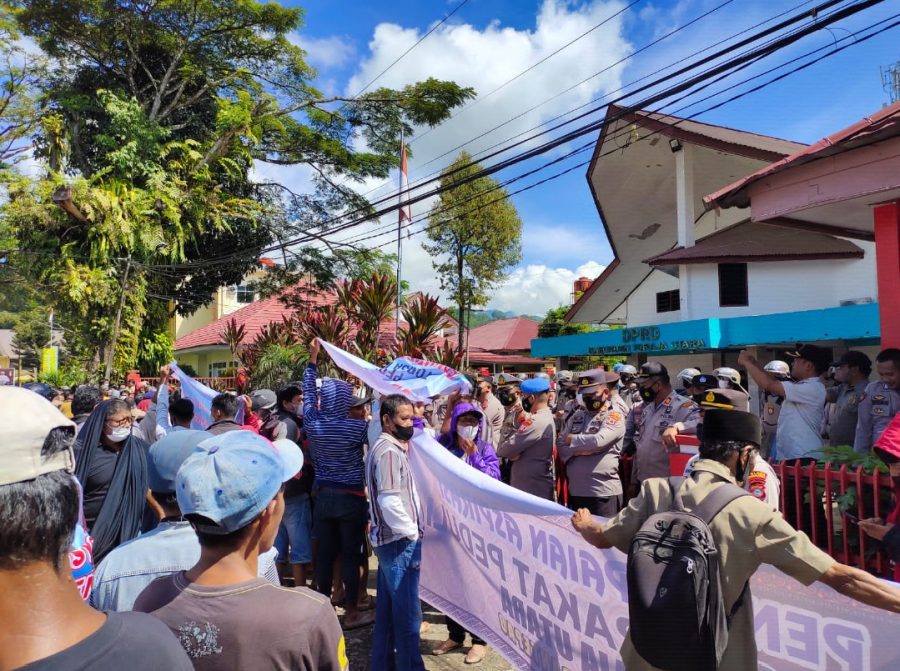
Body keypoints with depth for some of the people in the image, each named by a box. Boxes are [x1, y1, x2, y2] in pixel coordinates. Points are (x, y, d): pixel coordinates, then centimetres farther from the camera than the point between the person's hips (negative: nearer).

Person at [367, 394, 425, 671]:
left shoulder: (388, 447, 12)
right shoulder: (389, 452, -20)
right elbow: (390, 502, -27)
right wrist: (413, 532, -15)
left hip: (389, 538, 10)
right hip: (399, 540, -10)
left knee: (387, 607, 18)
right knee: (407, 611, 2)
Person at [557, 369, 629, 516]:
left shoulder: (614, 416, -7)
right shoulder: (578, 415, 12)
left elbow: (598, 441, -23)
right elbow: (560, 443, 6)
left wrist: (573, 440, -6)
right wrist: (578, 450, -14)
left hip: (603, 492, -6)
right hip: (575, 490, 6)